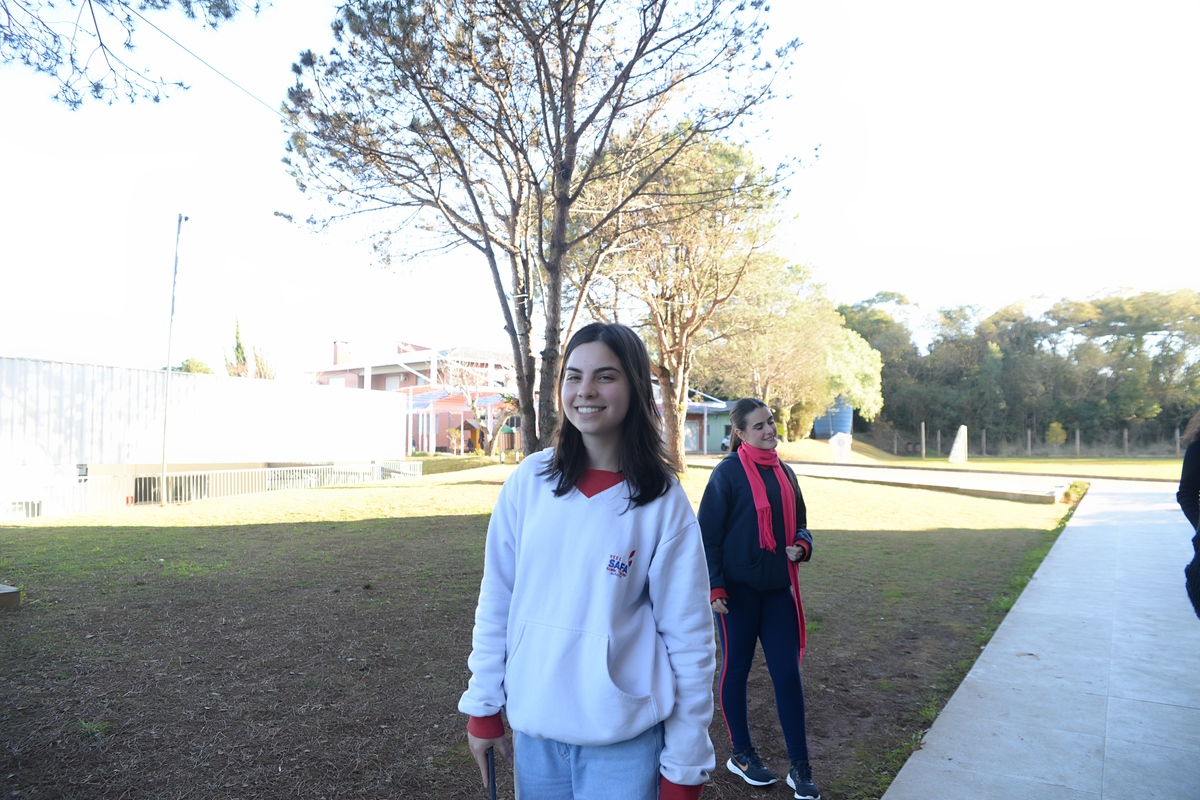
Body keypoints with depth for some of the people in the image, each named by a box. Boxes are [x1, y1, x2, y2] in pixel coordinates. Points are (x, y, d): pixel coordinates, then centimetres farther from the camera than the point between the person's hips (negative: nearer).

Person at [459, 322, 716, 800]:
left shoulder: (663, 504, -11)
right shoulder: (529, 481, -4)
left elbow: (689, 638, -7)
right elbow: (495, 602, 3)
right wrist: (483, 707, 6)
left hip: (623, 741, -2)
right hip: (532, 728, 3)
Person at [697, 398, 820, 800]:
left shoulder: (784, 472, 9)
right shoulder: (728, 472, -9)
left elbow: (799, 522, 20)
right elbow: (708, 533, -9)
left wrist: (801, 545, -3)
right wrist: (714, 586, -14)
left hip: (778, 588, 5)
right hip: (738, 588, -5)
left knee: (788, 672, 5)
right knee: (736, 668, 9)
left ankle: (799, 767, 16)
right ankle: (741, 754, 27)